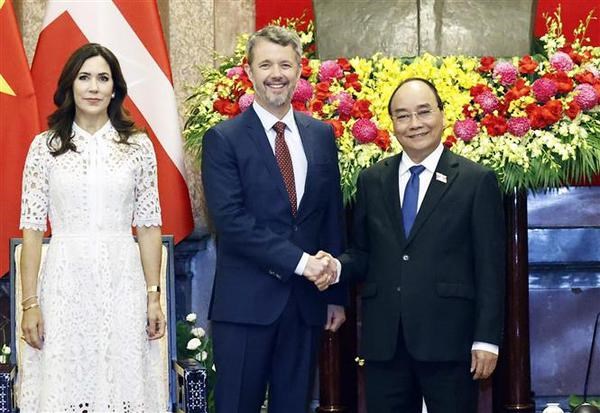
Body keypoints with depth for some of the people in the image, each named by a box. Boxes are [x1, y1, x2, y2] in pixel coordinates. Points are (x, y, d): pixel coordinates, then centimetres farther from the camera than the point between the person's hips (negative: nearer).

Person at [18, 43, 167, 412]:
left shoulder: (138, 145, 4)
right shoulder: (46, 146, 3)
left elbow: (149, 226, 5)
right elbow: (32, 228, 1)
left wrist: (154, 296, 1)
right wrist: (30, 303, -4)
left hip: (122, 285, 1)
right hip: (64, 286, 0)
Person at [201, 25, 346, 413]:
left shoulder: (322, 135, 10)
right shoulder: (224, 139, -4)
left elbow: (333, 217, 12)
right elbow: (231, 220, -14)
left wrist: (336, 294, 10)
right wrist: (299, 260, -18)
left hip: (306, 301, 4)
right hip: (246, 302, -4)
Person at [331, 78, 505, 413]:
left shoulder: (476, 181, -1)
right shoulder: (372, 180, 10)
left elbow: (491, 268, -3)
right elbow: (362, 254, 14)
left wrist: (487, 339, -7)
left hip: (448, 339, -3)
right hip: (383, 340, 3)